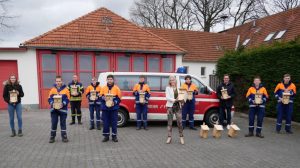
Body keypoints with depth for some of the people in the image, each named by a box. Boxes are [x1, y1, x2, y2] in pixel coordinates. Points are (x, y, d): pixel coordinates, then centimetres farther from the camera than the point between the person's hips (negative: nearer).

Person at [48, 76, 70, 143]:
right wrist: (52, 103, -15)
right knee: (53, 123, 6)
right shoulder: (53, 89, 4)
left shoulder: (65, 89, -2)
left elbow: (67, 99, -3)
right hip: (54, 109, 2)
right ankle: (52, 137, 18)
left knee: (63, 123, 6)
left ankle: (64, 136, 15)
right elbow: (49, 98, 4)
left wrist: (63, 104, -19)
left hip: (63, 109, -1)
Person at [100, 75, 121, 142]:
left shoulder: (116, 88, 1)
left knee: (114, 122, 2)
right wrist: (103, 98, -13)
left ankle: (114, 136, 14)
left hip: (114, 108, -1)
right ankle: (106, 136, 17)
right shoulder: (103, 88, 6)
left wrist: (114, 102, -15)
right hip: (105, 108, 2)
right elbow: (100, 97, 9)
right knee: (106, 122, 5)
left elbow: (119, 98, 1)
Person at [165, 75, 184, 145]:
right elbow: (167, 97, -9)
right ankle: (169, 137, 13)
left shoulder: (178, 88, 10)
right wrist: (174, 100, -22)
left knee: (179, 122, 1)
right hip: (170, 106, -2)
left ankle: (181, 137, 12)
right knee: (170, 123, 4)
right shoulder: (168, 88, 1)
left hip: (178, 106, 2)